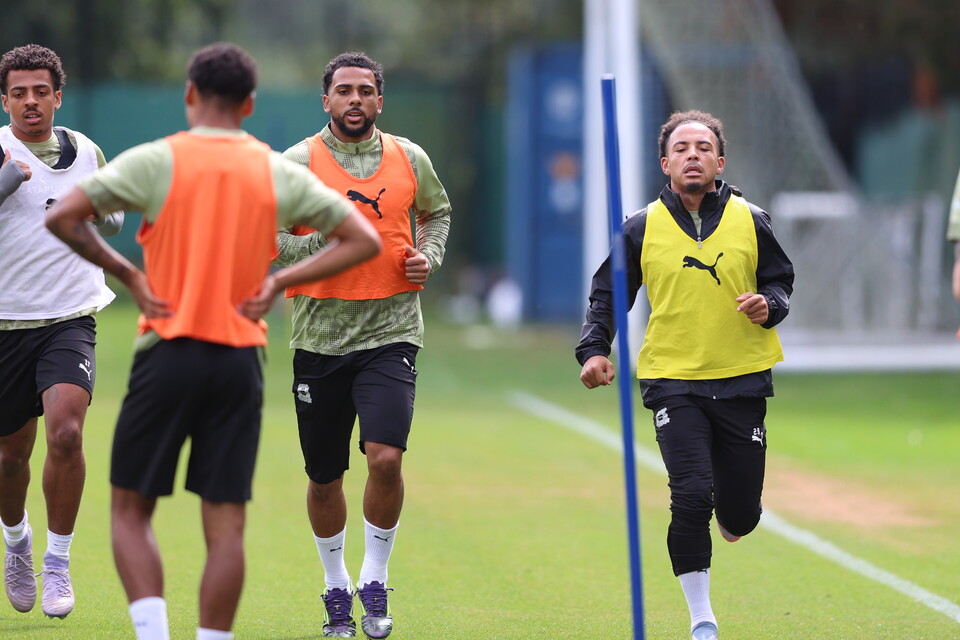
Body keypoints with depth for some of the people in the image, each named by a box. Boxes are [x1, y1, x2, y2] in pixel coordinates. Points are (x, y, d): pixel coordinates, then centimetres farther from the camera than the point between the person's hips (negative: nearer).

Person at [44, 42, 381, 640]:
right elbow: (363, 240, 6)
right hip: (241, 362, 2)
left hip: (169, 351, -2)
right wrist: (279, 281, 3)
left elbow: (62, 217, -10)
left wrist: (127, 273, -1)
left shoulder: (155, 161, -4)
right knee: (226, 526, 4)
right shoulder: (280, 173, 5)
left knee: (131, 509, 8)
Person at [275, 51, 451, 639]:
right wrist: (328, 241, -17)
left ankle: (375, 582, 0)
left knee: (385, 456, -19)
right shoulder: (298, 163, -1)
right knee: (325, 476, 7)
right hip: (321, 338, 0)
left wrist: (429, 255, 5)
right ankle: (337, 586, 29)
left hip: (391, 332, 0)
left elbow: (437, 212, 24)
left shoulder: (409, 159, 6)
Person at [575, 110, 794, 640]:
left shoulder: (750, 222, 3)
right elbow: (607, 295, 8)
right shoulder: (642, 229, 1)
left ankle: (727, 519, 44)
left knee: (740, 514, 3)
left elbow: (780, 280, 12)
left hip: (742, 378, 2)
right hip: (672, 380, -2)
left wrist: (769, 307, -10)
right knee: (692, 496, -17)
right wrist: (594, 350, -6)